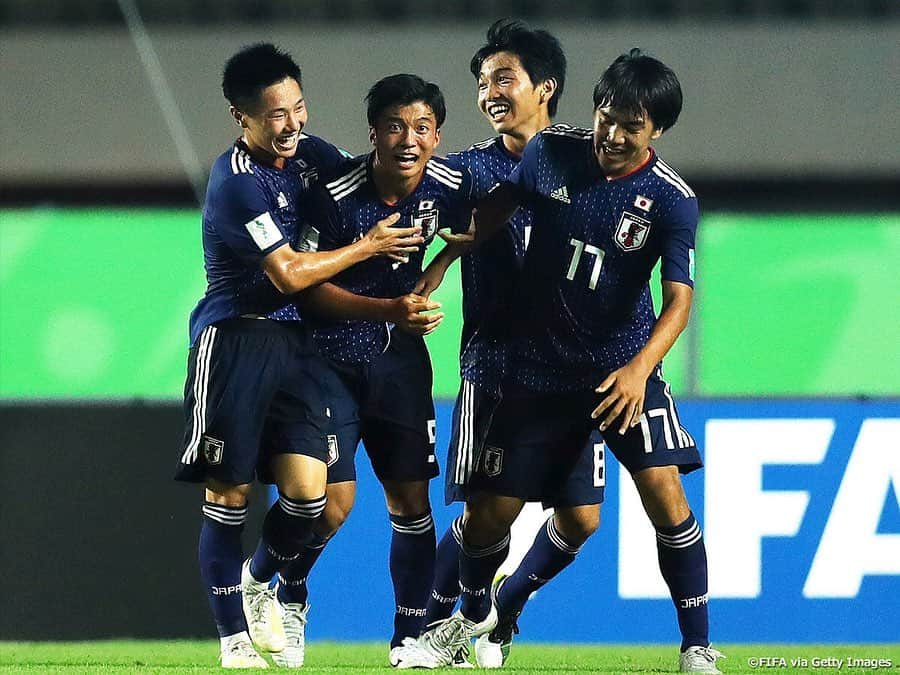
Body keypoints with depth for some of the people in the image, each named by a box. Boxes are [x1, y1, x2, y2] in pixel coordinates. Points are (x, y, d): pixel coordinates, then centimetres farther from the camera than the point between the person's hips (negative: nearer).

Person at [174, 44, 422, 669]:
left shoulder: (307, 150, 7)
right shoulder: (237, 182, -15)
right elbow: (289, 272, -16)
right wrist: (368, 246, -6)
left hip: (295, 340, 6)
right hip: (235, 339, -6)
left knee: (306, 490, -6)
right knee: (230, 495, -2)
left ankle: (258, 582, 22)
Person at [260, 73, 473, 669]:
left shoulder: (448, 186, -9)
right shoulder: (336, 194, -22)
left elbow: (469, 236, 13)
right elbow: (307, 287, -19)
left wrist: (419, 294, 1)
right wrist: (386, 310, -28)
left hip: (401, 357, 4)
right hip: (330, 354, -4)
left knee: (411, 501, 3)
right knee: (334, 500, -12)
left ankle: (410, 639, 12)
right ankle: (289, 597, 17)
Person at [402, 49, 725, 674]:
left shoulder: (672, 199, -16)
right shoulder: (551, 152, -9)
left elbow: (679, 295, -25)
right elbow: (494, 213, 9)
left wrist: (640, 367, -40)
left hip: (623, 368, -2)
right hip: (540, 369, 2)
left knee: (665, 492, -19)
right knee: (490, 511, 5)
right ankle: (474, 614, 36)